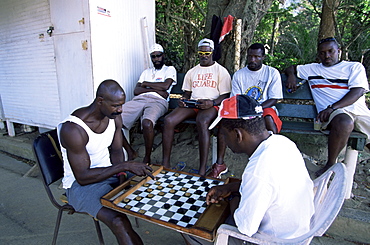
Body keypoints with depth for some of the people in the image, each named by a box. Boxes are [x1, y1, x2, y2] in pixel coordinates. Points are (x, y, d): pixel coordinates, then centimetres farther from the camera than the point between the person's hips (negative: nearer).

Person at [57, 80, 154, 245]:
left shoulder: (114, 117, -4)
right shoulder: (73, 129, -26)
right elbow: (82, 177, -25)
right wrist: (124, 166, -31)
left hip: (110, 174, 7)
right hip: (81, 184, -6)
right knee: (119, 222, -31)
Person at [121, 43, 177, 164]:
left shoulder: (170, 69, 18)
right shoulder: (147, 72, 30)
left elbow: (166, 86, -3)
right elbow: (136, 91, 14)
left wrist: (146, 84, 9)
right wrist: (156, 89, -1)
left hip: (158, 101, -5)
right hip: (139, 99, 5)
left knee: (147, 123, -39)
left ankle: (147, 158, -17)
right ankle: (130, 152, -1)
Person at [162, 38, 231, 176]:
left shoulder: (221, 71, 8)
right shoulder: (191, 72, 23)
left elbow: (226, 95, 0)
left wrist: (212, 102, -19)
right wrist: (183, 100, -1)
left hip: (211, 105, -4)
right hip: (192, 104, 4)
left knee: (202, 122, -39)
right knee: (168, 120, -23)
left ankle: (202, 170, -36)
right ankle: (165, 163, -17)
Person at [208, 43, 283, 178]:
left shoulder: (272, 73, 3)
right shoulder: (238, 75, 8)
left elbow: (274, 99, -3)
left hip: (264, 108, -1)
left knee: (268, 119, -38)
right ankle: (220, 164, -22)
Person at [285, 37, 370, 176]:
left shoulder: (355, 67, 16)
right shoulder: (312, 69, 21)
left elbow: (358, 91, 1)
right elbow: (290, 68, 33)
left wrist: (332, 107, -16)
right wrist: (291, 76, 6)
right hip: (336, 113, -2)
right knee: (344, 123, -37)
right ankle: (331, 165, -20)